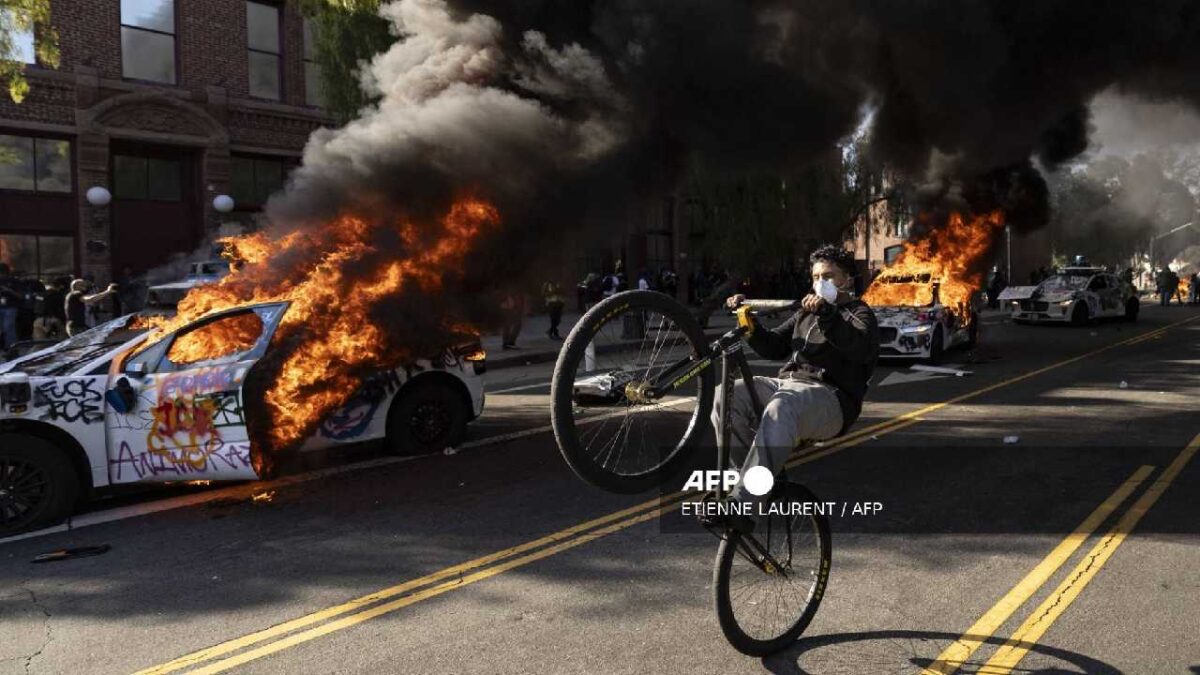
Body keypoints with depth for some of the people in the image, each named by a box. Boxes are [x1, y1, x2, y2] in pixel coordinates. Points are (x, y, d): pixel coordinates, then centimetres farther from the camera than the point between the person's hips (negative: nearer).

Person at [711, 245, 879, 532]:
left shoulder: (859, 314, 11)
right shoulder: (805, 314, 32)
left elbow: (859, 347, -13)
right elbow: (773, 346, 24)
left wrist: (826, 314, -27)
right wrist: (749, 324, 6)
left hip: (829, 398, -6)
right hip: (787, 384, 7)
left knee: (780, 408, -41)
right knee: (726, 394, -22)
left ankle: (740, 505, -46)